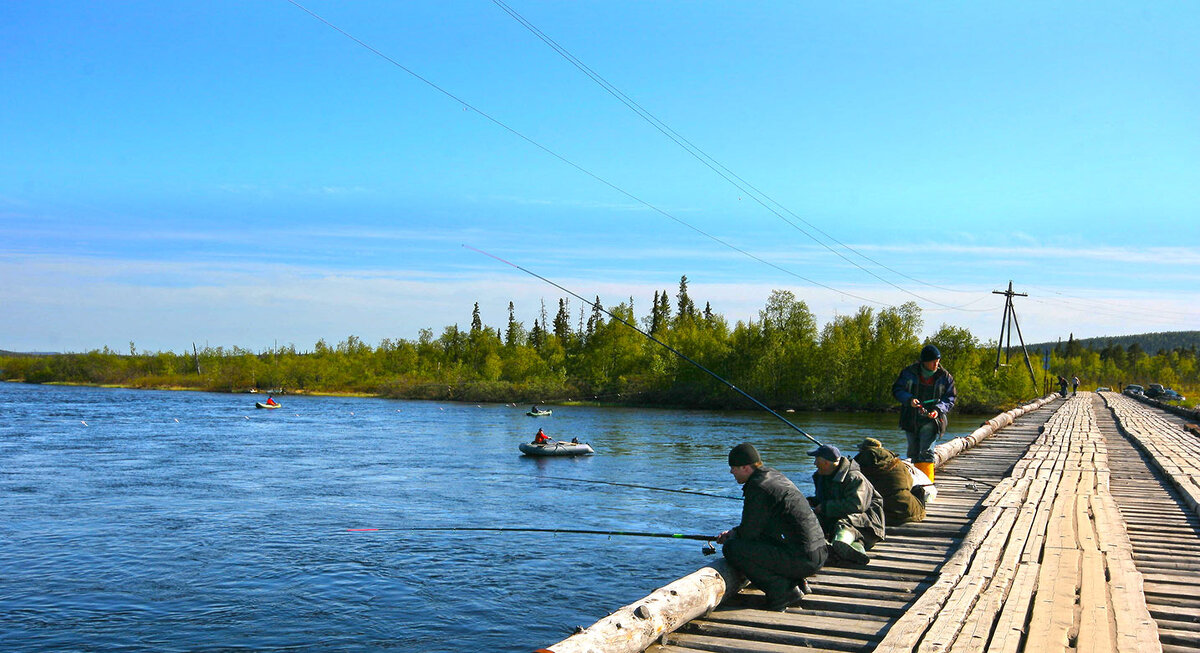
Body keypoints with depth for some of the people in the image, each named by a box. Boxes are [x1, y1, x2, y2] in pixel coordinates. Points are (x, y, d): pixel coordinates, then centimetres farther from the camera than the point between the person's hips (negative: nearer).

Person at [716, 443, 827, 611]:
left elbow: (748, 533, -9)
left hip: (803, 559, -10)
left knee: (732, 549, -13)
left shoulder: (758, 487, -14)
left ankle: (782, 590, -8)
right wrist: (734, 532, 20)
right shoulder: (775, 476, 15)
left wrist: (730, 538, 12)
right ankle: (796, 582, 15)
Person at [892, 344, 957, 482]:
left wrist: (938, 409, -14)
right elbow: (897, 389, 3)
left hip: (931, 420, -2)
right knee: (913, 452, 12)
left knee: (926, 452, -14)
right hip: (911, 418, 2)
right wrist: (909, 399, -17)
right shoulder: (909, 372, -2)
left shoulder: (945, 376, -1)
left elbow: (951, 398, 3)